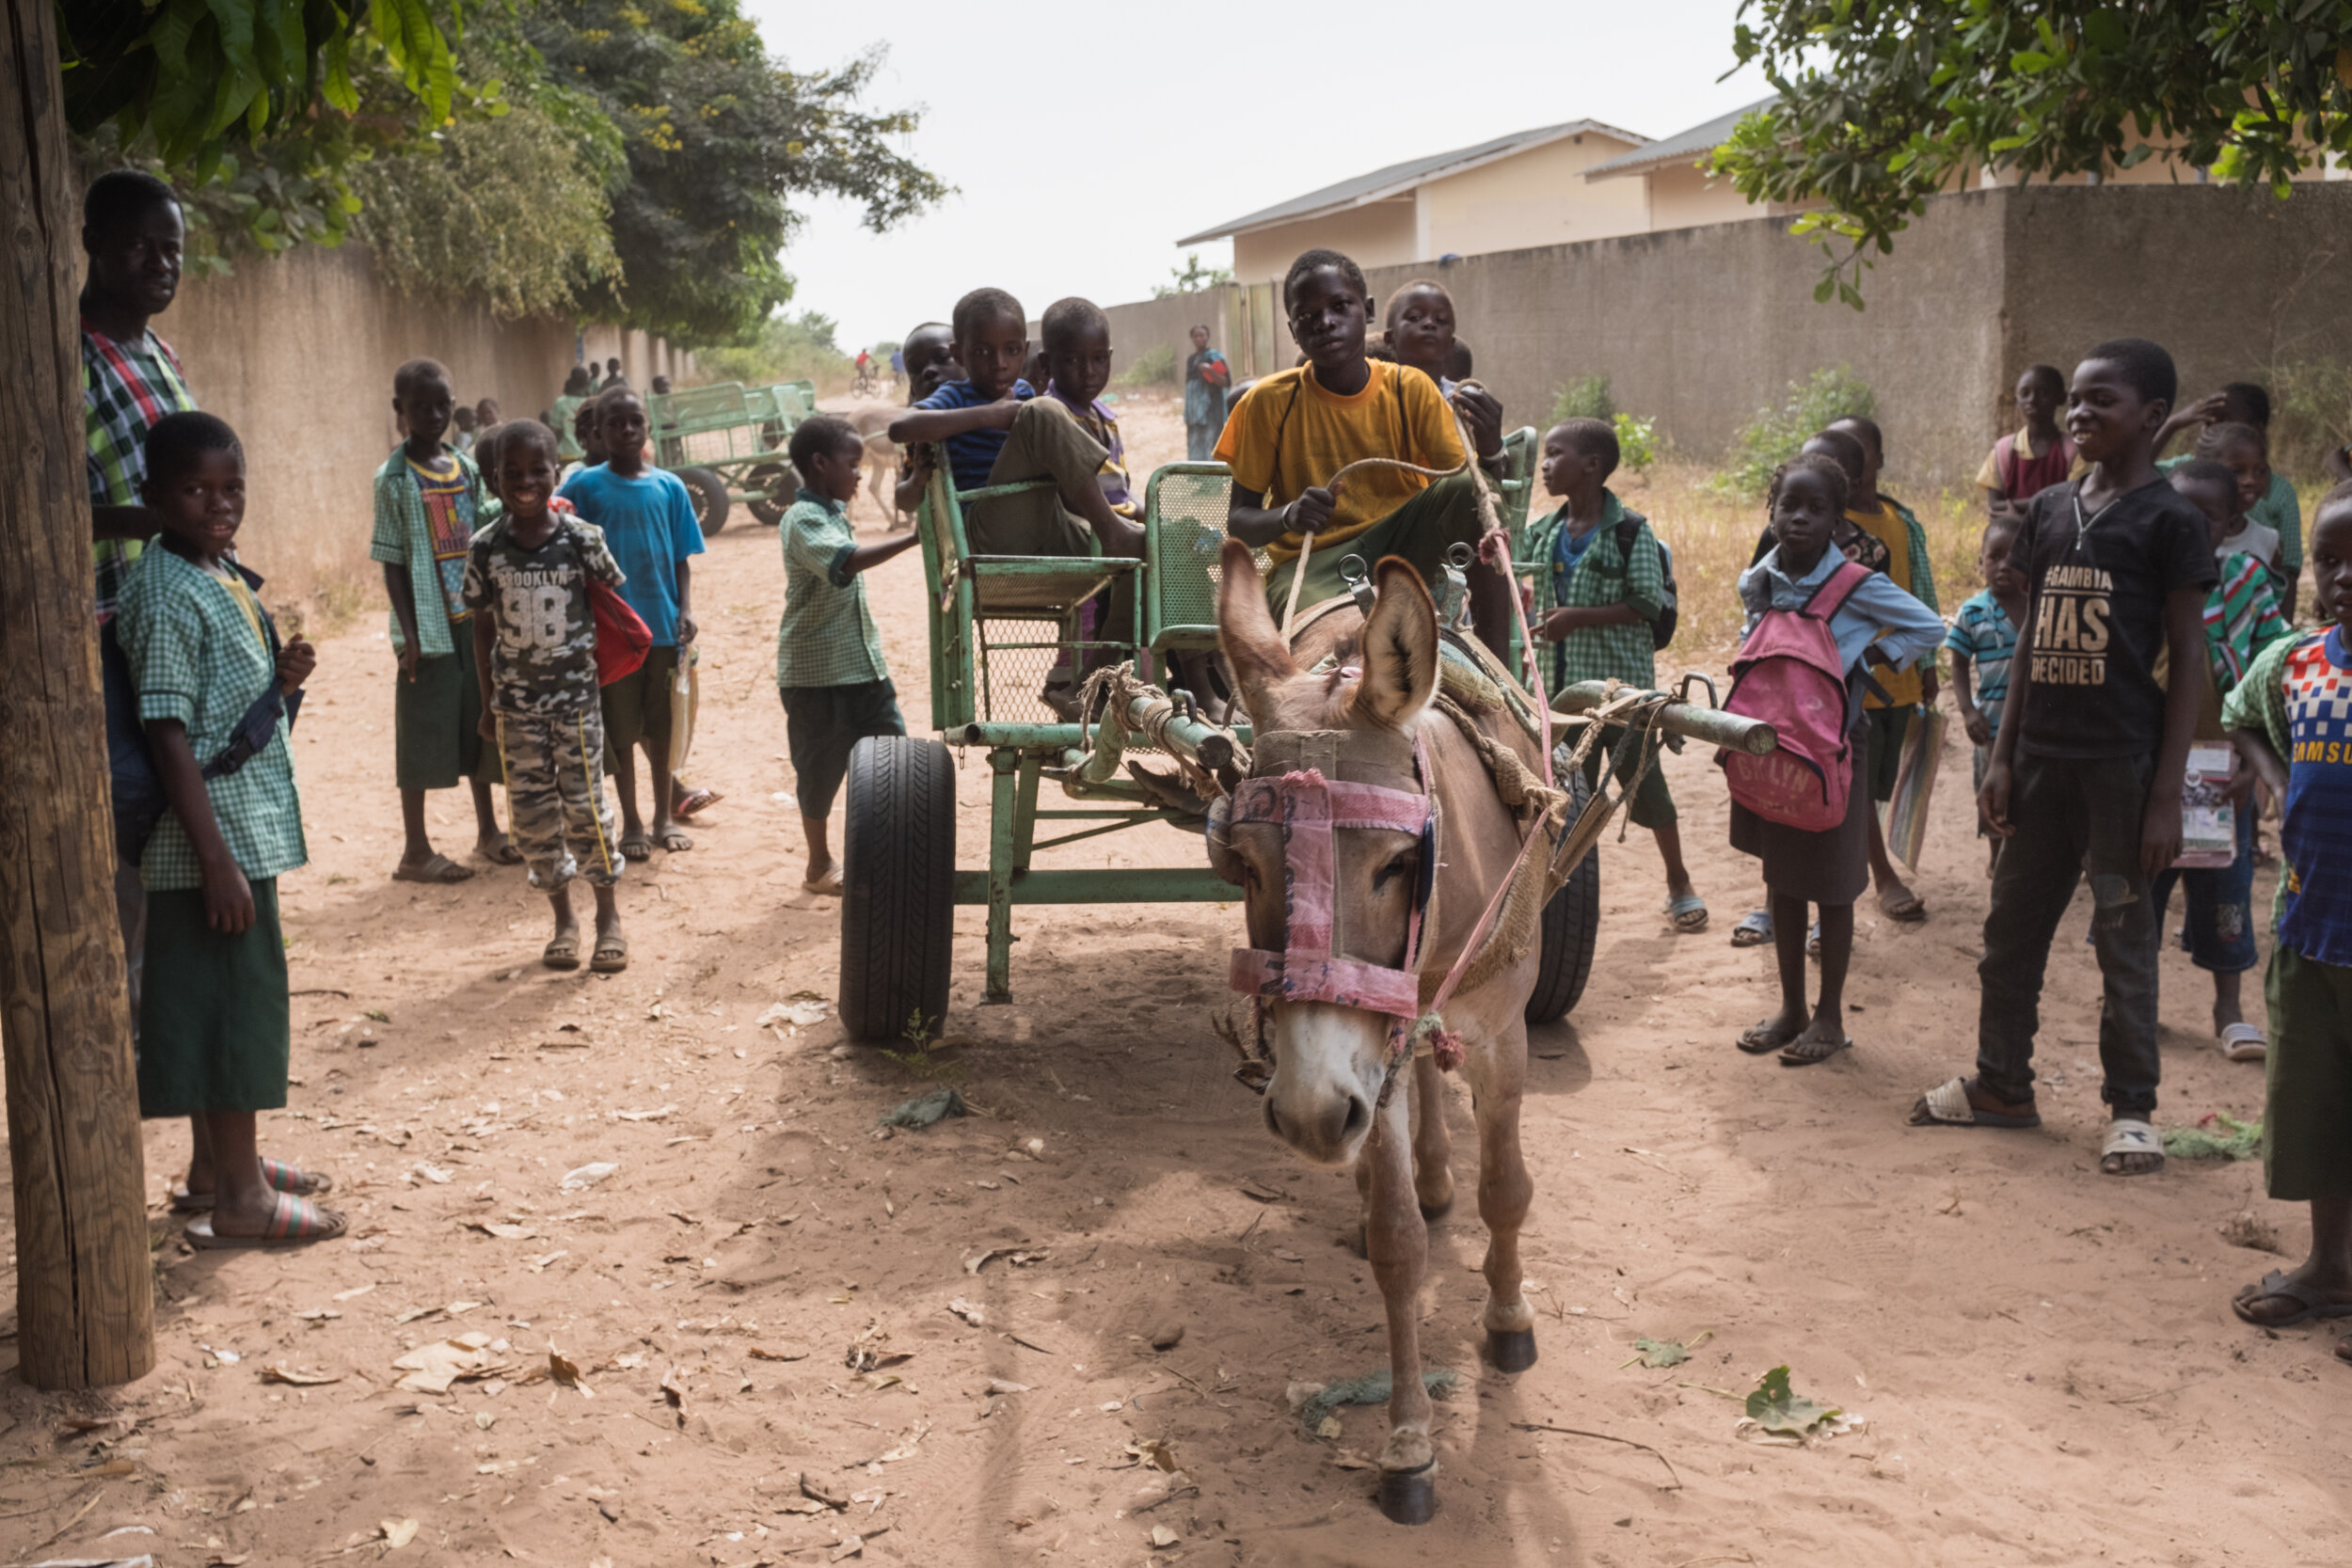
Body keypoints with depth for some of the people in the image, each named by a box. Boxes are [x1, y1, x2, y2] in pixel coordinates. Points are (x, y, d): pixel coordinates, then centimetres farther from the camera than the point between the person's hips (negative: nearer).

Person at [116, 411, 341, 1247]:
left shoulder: (226, 575, 10)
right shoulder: (166, 594, -17)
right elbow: (168, 732, -21)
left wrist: (284, 677, 1)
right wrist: (216, 856, -23)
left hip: (253, 826, 9)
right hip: (211, 835, -9)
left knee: (239, 998, 16)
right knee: (234, 999, -3)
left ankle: (222, 1163, 29)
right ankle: (239, 1197, 7)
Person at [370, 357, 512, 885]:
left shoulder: (467, 469, 8)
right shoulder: (394, 478, -7)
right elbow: (392, 562, -8)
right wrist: (409, 633, -14)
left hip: (474, 619, 5)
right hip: (430, 625, -5)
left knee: (480, 725, 14)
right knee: (423, 732, 0)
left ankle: (488, 831, 27)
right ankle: (415, 851, 8)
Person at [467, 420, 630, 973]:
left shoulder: (582, 538, -8)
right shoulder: (486, 548, -3)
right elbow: (483, 628, 5)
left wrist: (599, 660, 0)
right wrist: (488, 703, 7)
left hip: (576, 694, -2)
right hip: (515, 701, 2)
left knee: (585, 805, -1)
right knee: (532, 813, 7)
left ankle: (609, 917, 13)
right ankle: (563, 918, 21)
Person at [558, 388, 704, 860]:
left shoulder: (669, 486, 3)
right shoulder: (585, 485, -4)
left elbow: (682, 557, 6)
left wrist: (685, 609, -5)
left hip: (663, 625, 2)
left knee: (660, 725, 12)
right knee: (621, 729, 6)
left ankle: (665, 816, 25)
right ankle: (631, 823, 19)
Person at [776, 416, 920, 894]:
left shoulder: (836, 511, 11)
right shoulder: (803, 520, -18)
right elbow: (846, 562, -38)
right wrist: (915, 536, -42)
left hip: (863, 664, 8)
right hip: (817, 673, -8)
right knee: (821, 770, 5)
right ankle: (820, 865, 21)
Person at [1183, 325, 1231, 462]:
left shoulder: (1214, 357, -4)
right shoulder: (1190, 359, 17)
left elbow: (1227, 382, -11)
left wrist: (1210, 371, -25)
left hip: (1209, 412, -8)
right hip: (1193, 414, 8)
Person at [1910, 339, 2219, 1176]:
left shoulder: (2169, 519, -7)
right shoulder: (2048, 510, 9)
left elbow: (2187, 661, -7)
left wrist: (2166, 794, -12)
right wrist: (2002, 754, 8)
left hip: (2124, 760, -6)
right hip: (2043, 753, 6)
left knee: (2123, 934, 3)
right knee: (2012, 925, 12)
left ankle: (2131, 1107, 16)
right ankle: (2001, 1083, 27)